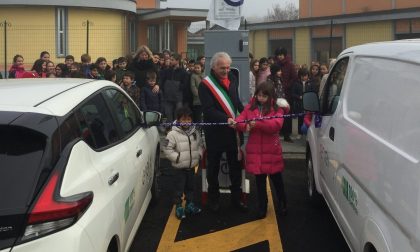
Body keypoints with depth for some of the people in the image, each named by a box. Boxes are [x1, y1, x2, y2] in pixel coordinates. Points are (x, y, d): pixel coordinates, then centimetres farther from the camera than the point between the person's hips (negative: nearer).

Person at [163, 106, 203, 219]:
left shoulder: (195, 133, 3)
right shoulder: (173, 134, -15)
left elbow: (200, 145, 16)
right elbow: (167, 149, -15)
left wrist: (199, 155, 2)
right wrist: (177, 158, -18)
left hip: (191, 167, 5)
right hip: (179, 168, -5)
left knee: (190, 187, 18)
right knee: (179, 188, 3)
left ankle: (190, 204, 33)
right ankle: (178, 207, 15)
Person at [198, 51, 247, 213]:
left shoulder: (232, 79, 7)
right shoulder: (205, 85, -13)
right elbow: (208, 109, -22)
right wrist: (226, 119, -32)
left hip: (232, 129, 5)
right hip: (215, 131, -5)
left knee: (235, 165, 10)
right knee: (213, 166, 9)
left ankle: (236, 198, 22)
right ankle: (213, 198, 22)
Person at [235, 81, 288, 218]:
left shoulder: (277, 109, -3)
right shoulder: (250, 107, 6)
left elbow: (276, 124, -20)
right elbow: (241, 119, -4)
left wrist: (258, 124, -31)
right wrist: (237, 123, -29)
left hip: (272, 151, -2)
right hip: (255, 151, 2)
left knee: (277, 179, 12)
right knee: (260, 180, 12)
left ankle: (282, 204, 31)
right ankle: (262, 207, 25)